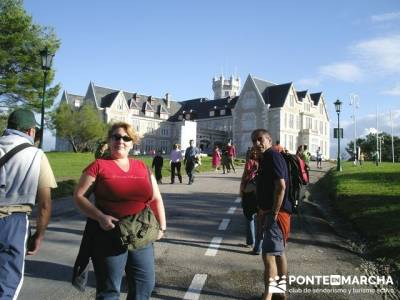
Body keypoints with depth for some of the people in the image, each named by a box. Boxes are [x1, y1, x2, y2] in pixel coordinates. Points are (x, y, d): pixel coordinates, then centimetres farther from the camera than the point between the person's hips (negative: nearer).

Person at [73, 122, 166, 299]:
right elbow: (78, 195, -6)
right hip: (109, 235, -4)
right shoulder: (99, 166, -4)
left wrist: (162, 226, 6)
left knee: (145, 284, 13)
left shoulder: (142, 168, 8)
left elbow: (156, 198, 14)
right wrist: (100, 217, -18)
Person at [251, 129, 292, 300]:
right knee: (279, 252, 20)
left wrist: (274, 213, -22)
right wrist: (263, 209, 18)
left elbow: (281, 186, -24)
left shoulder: (272, 156, -15)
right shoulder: (266, 158, 15)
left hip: (276, 212, -11)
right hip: (271, 211, 11)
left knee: (268, 254, -10)